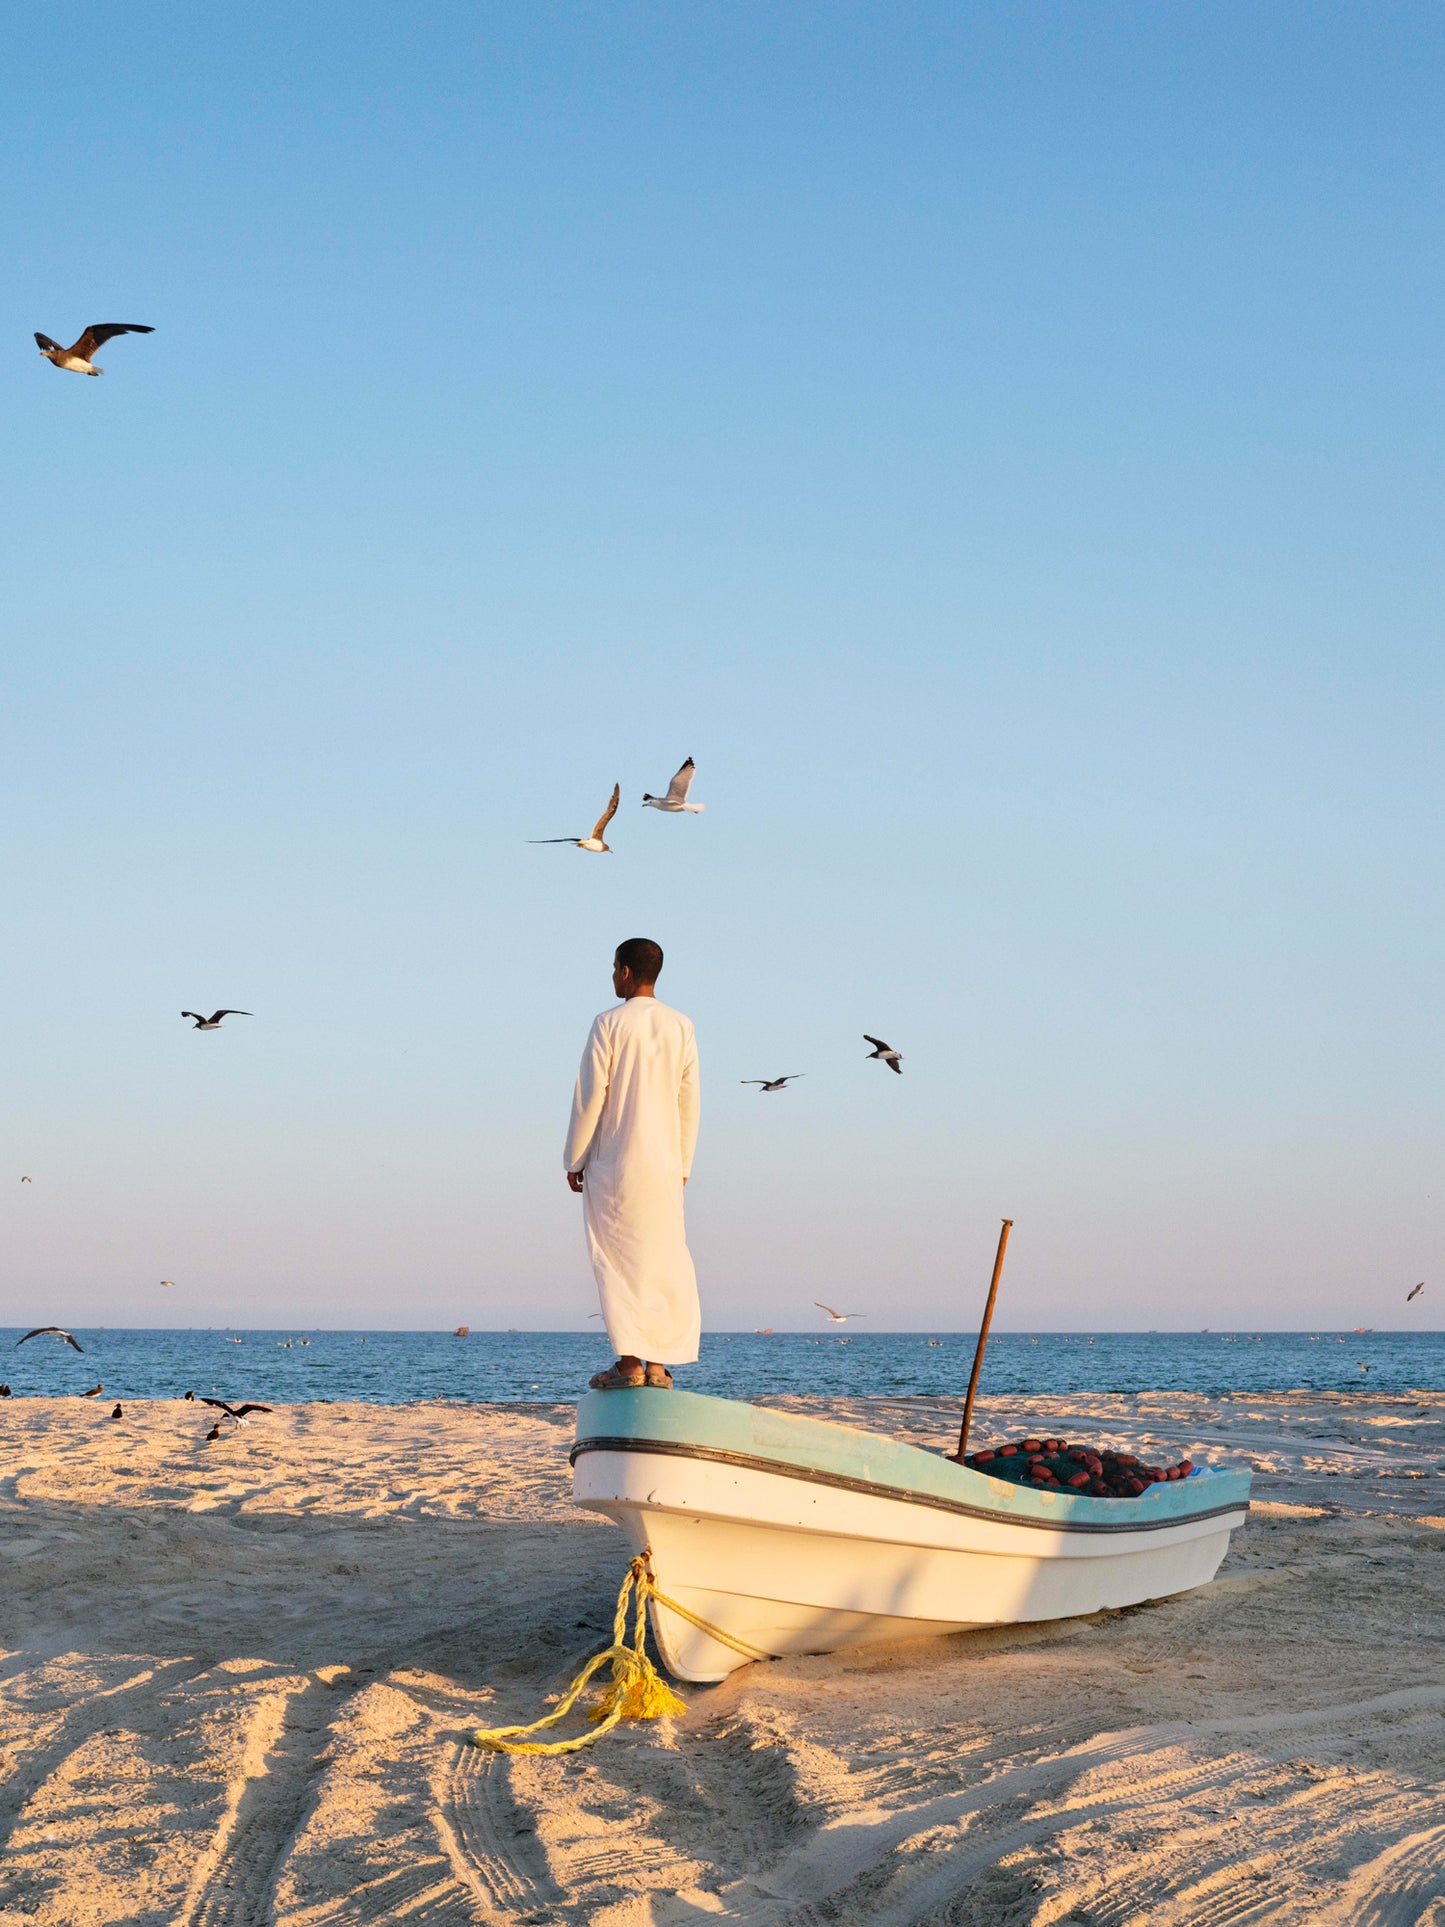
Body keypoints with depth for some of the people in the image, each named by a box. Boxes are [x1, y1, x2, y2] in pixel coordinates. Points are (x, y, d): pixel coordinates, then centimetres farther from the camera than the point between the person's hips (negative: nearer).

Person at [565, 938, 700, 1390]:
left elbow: (590, 1097, -8)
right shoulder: (681, 1027, 6)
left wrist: (575, 1160, -1)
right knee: (662, 1260, 8)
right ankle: (658, 1364, 6)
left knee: (618, 1260, -2)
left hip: (615, 1163, -4)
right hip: (664, 1165, 5)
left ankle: (629, 1363, -7)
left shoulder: (610, 1024, -7)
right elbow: (689, 1102, 8)